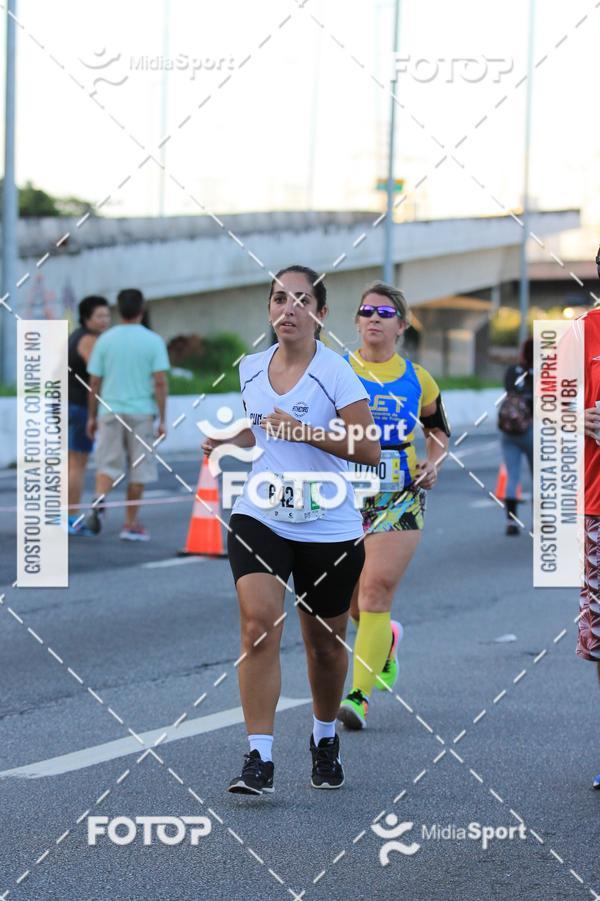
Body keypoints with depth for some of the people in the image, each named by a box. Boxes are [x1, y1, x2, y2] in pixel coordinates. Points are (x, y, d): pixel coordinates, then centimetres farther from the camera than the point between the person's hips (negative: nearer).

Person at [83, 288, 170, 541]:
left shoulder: (105, 340, 2)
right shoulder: (153, 341, -3)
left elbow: (94, 382, 3)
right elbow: (160, 382, -8)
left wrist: (92, 417, 12)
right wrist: (162, 420, -3)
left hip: (110, 411, 1)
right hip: (141, 412, -1)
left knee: (107, 464, 7)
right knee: (138, 470, 8)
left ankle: (99, 502, -20)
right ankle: (130, 524, 11)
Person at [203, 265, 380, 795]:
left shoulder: (335, 373, -10)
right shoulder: (250, 369, 6)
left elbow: (369, 450, -14)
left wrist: (303, 431, -23)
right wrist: (228, 440, 3)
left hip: (329, 529, -2)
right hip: (259, 518, 3)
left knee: (325, 644, 12)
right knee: (258, 628, -17)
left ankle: (325, 738, 38)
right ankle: (259, 757, -16)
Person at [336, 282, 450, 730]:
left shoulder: (418, 380, 5)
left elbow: (439, 430, 21)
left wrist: (434, 463, 3)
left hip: (400, 497, -1)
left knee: (376, 590, -14)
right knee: (350, 600, 8)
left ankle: (360, 694, -13)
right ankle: (387, 639, 43)